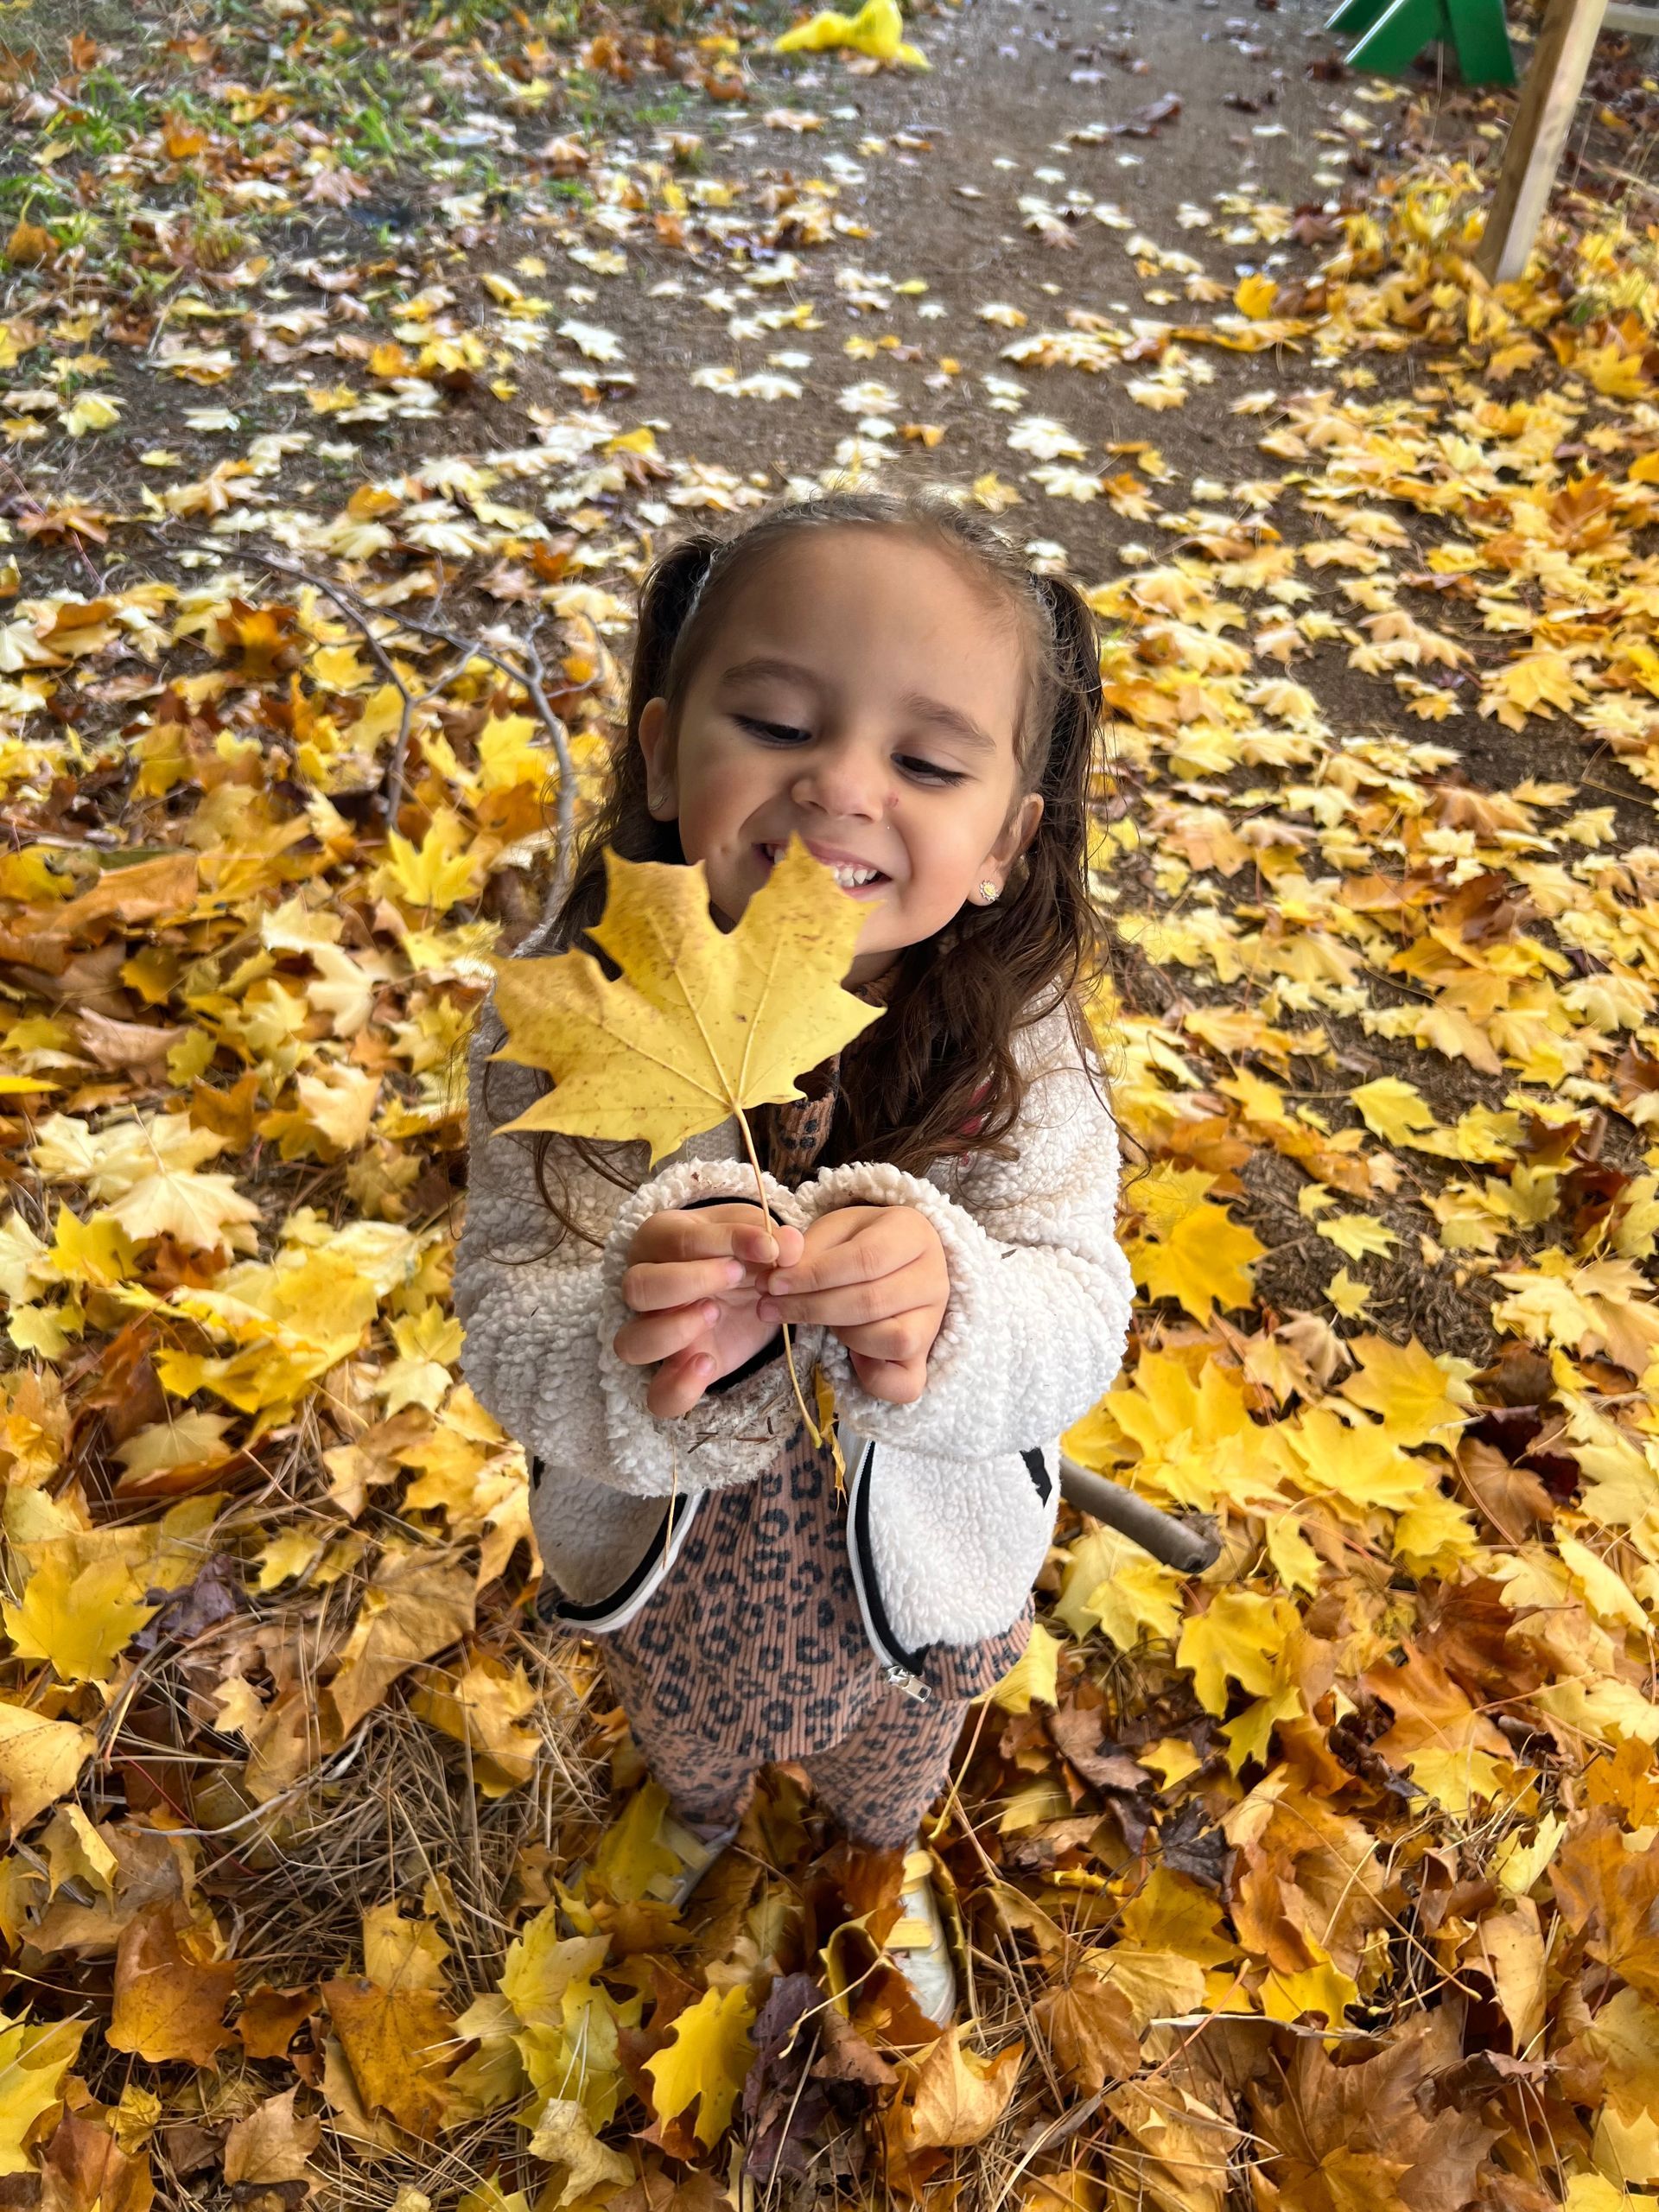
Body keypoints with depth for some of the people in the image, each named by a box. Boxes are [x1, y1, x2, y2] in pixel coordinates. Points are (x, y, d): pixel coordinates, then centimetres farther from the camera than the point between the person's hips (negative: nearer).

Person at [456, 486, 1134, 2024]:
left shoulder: (1020, 1046, -28)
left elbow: (1079, 1328, -29)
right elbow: (503, 1333, -28)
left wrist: (943, 1305, -51)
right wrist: (637, 1330, -51)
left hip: (912, 1570, 0)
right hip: (670, 1562, 1)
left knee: (892, 1770, 36)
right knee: (684, 1740, 37)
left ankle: (886, 1870, 75)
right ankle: (700, 1822, 77)